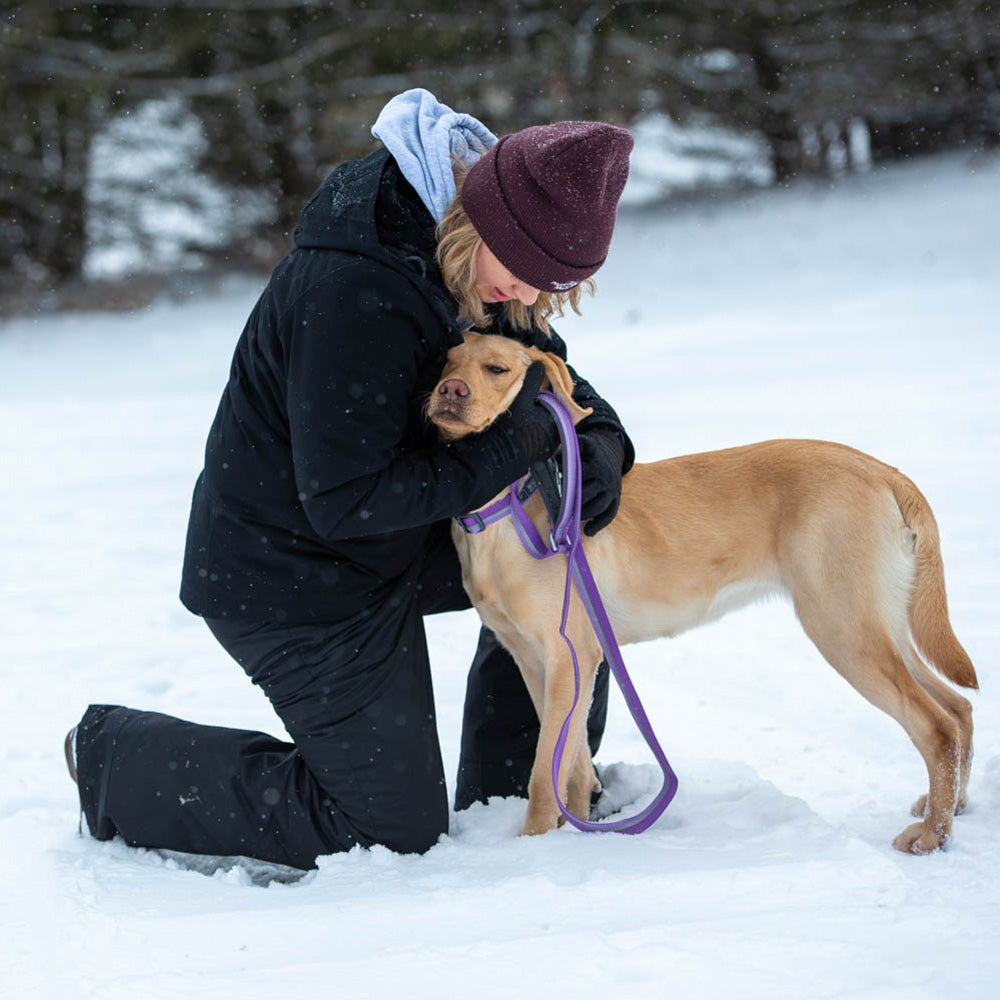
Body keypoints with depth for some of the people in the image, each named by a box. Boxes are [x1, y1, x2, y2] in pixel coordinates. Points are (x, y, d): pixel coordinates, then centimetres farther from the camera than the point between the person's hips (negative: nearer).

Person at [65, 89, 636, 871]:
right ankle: (118, 760, 10)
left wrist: (601, 443, -13)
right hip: (290, 578, -9)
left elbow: (547, 373, 10)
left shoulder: (477, 264, -5)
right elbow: (346, 502, -31)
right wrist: (512, 448, -29)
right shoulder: (354, 292, -34)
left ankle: (510, 793, 22)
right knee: (395, 828, -1)